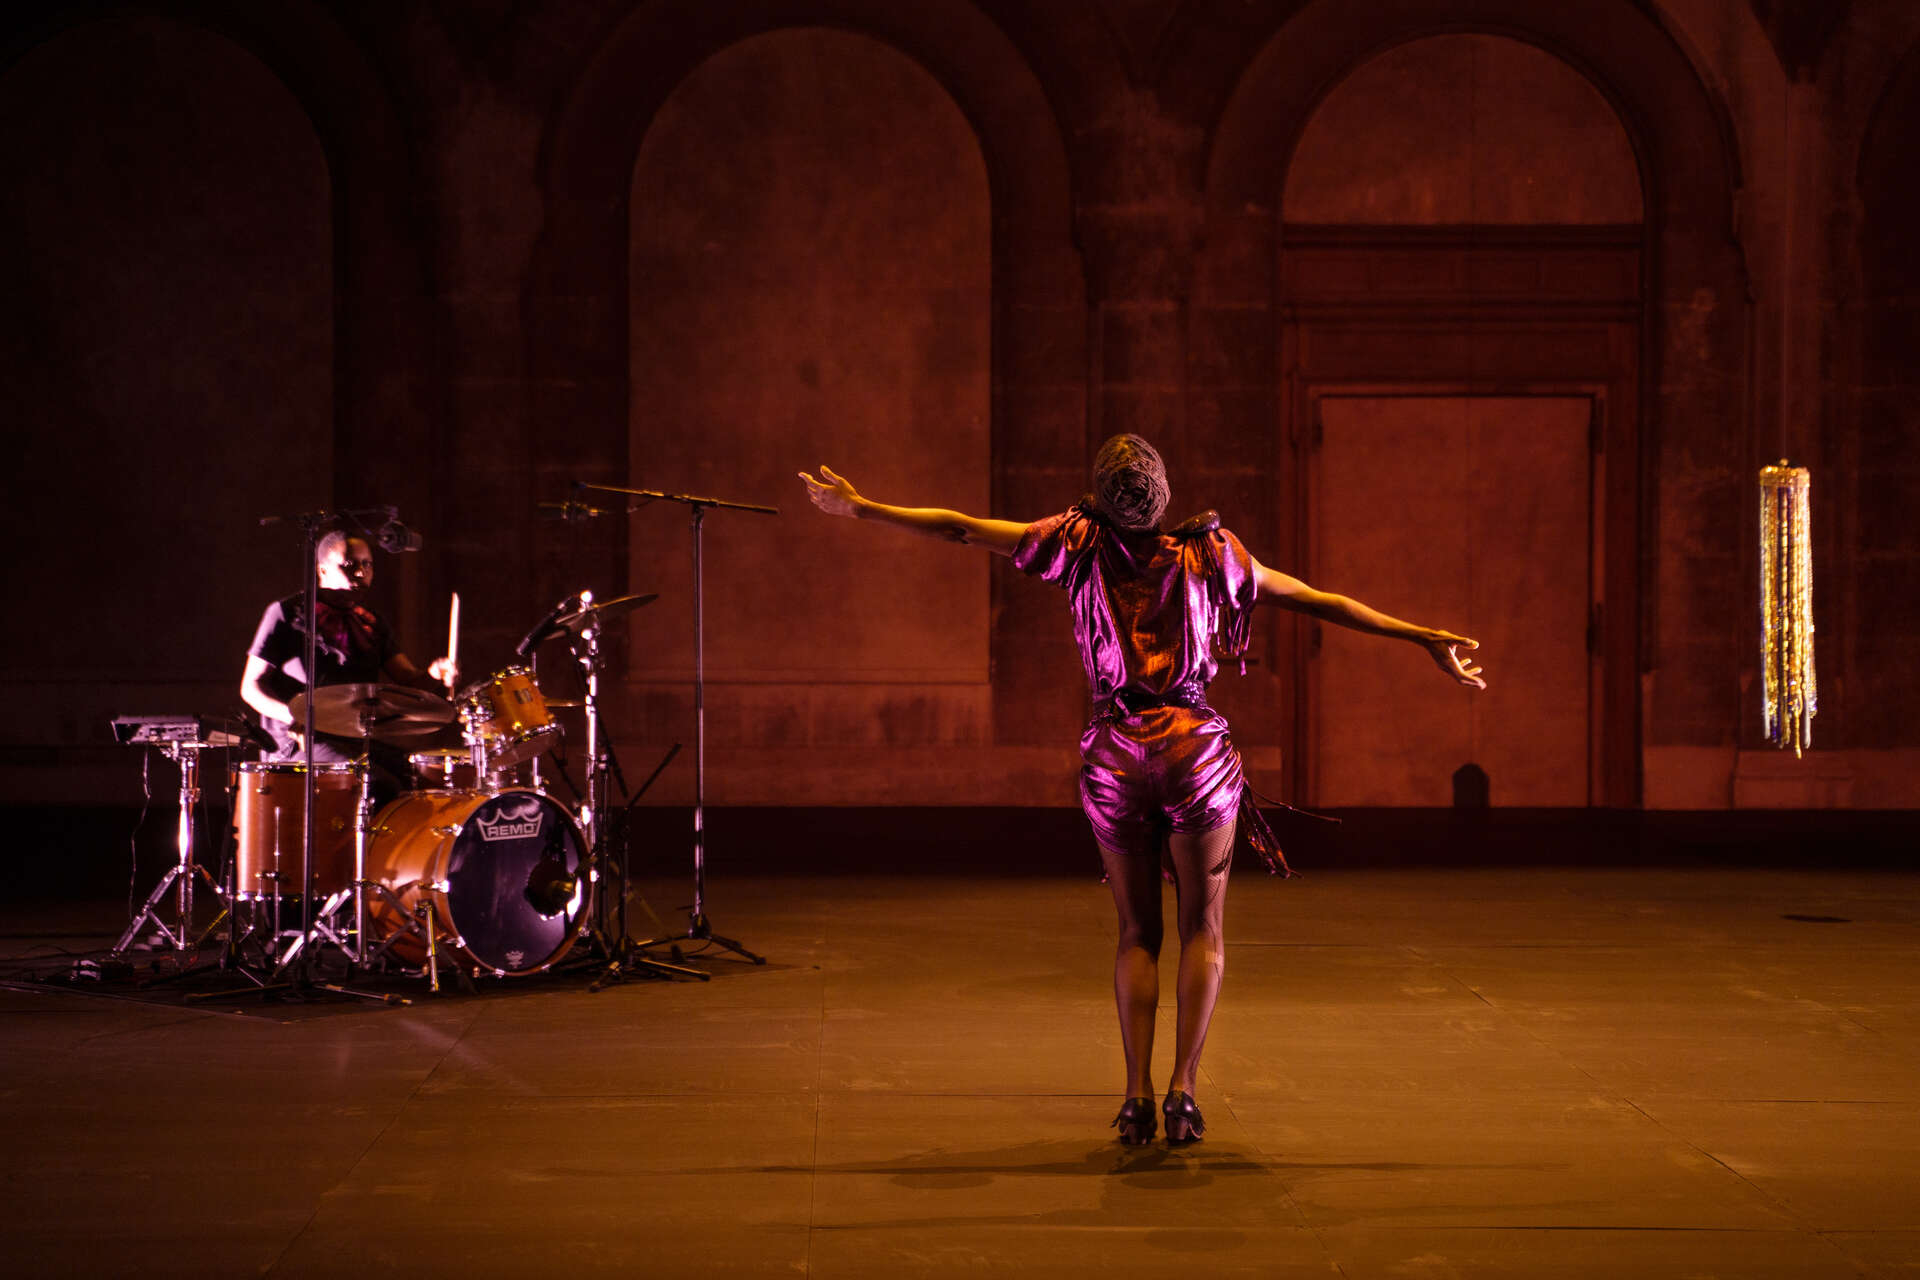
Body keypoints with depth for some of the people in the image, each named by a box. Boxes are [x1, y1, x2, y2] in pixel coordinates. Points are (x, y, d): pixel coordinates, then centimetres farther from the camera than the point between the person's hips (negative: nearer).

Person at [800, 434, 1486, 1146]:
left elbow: (958, 528, 4)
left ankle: (1138, 1094, 1)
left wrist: (857, 506, 15)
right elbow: (1319, 602, 5)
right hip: (1196, 748, -1)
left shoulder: (1080, 545, 1)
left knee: (1137, 930, 12)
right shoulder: (1207, 555, 1)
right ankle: (1183, 1088, -3)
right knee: (1202, 928, 9)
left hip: (1114, 756, 1)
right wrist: (1424, 639, 12)